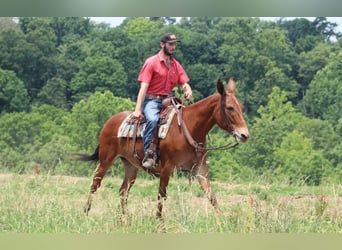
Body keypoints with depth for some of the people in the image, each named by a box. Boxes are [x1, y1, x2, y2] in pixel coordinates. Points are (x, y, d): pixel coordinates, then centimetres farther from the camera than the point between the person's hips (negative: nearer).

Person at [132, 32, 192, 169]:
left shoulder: (176, 65, 14)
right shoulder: (151, 62, -3)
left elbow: (185, 84, 10)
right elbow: (144, 87, -11)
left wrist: (188, 91, -17)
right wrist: (137, 110, -19)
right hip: (151, 100, -6)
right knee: (153, 119, -36)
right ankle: (148, 154, -37)